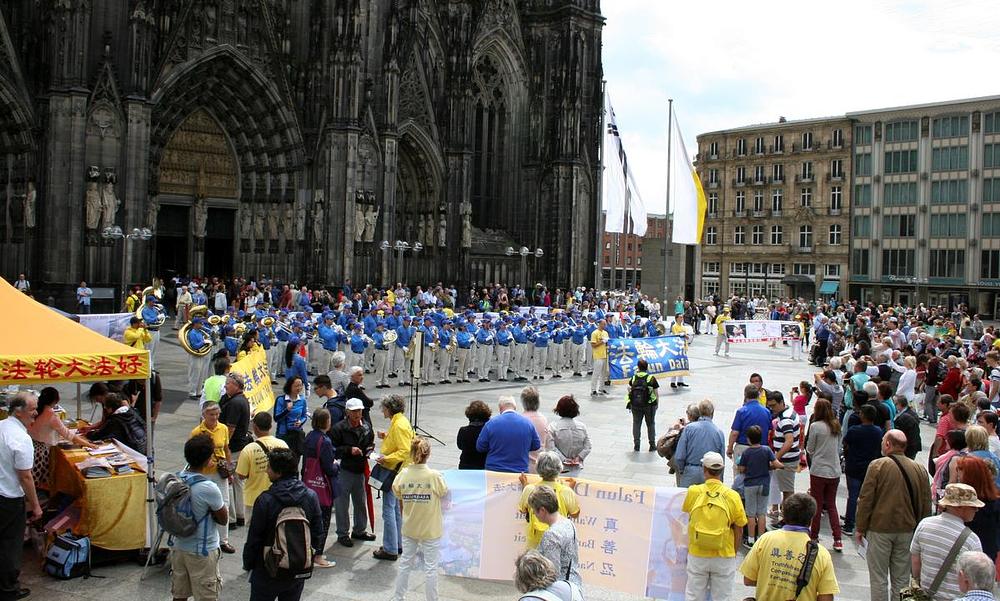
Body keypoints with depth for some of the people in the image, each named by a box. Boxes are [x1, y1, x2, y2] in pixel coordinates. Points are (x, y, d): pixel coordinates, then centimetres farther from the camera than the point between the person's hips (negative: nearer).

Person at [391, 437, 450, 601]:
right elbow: (446, 498, -10)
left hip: (409, 528, 4)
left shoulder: (402, 475, -11)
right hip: (431, 529, -4)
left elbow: (399, 499, -2)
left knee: (405, 564, 20)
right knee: (431, 568, 10)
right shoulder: (435, 476, -20)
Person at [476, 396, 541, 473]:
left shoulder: (491, 423, -6)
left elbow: (480, 447, 2)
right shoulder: (528, 423, -1)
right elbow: (536, 446, 10)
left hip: (495, 470, -1)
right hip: (520, 471, 1)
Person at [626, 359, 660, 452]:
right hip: (649, 406, -1)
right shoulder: (651, 379, -11)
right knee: (650, 424, 14)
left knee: (636, 424, 14)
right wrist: (657, 404, 7)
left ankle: (636, 445, 17)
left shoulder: (633, 378, -5)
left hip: (635, 406, 2)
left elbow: (629, 389, 7)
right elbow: (656, 394, -7)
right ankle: (652, 445, 19)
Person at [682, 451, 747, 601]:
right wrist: (734, 552, 9)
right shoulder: (732, 496, -11)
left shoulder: (693, 492, -11)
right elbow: (739, 530, -4)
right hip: (724, 556, 0)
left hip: (697, 555, 0)